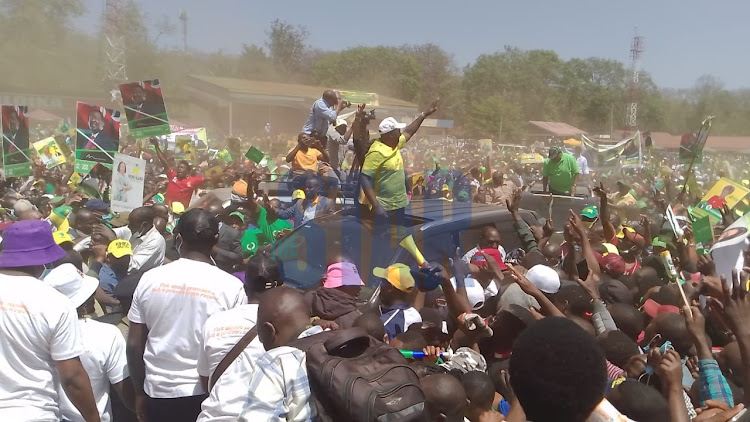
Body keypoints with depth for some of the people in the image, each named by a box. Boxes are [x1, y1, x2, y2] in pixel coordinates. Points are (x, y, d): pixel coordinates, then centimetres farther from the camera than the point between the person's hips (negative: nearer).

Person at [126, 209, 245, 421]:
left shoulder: (149, 279, -5)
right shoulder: (231, 286, -12)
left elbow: (134, 345, 0)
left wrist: (140, 393, 12)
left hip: (158, 391, 2)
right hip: (207, 393, -2)